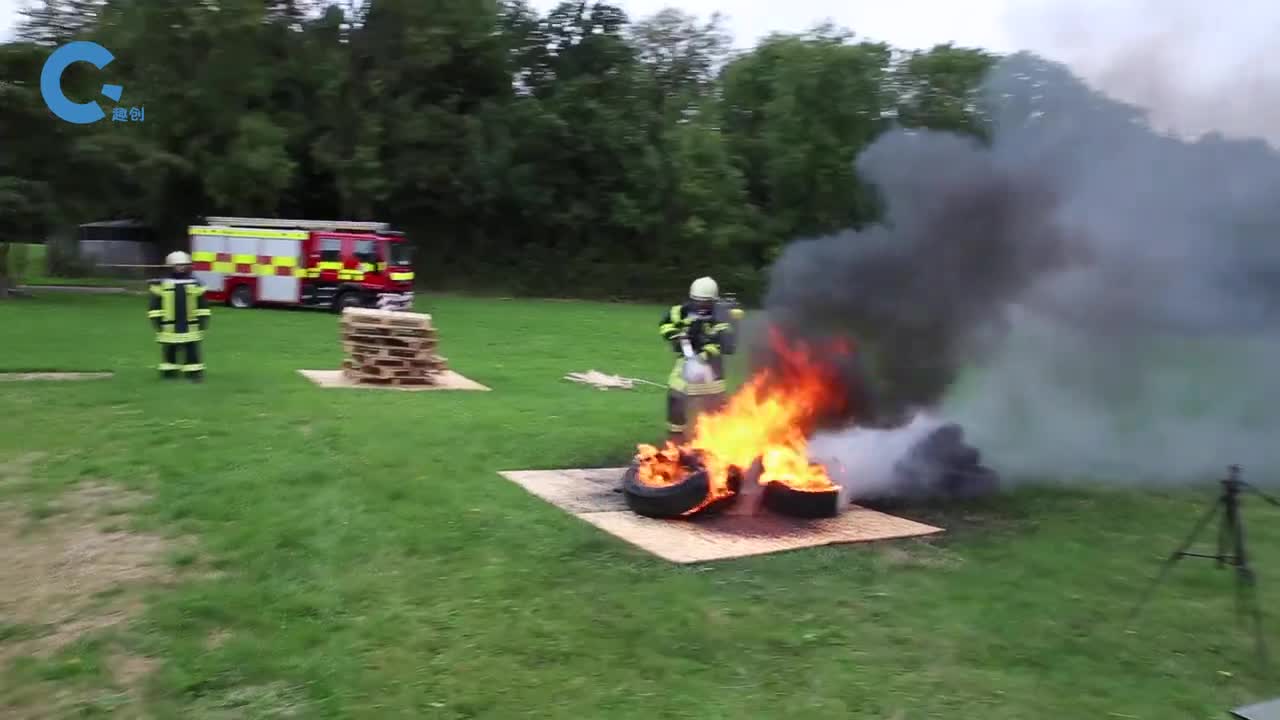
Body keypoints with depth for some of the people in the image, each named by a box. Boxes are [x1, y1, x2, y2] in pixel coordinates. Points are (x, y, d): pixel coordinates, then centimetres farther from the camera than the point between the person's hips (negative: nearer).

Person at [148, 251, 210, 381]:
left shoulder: (195, 284, 3)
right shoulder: (161, 284, 0)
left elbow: (203, 304, 7)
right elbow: (155, 305, 2)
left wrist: (203, 321, 2)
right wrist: (157, 322, -4)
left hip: (190, 327, 0)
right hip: (169, 327, 0)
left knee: (192, 351, 2)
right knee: (169, 351, 10)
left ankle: (194, 372, 7)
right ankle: (169, 372, 21)